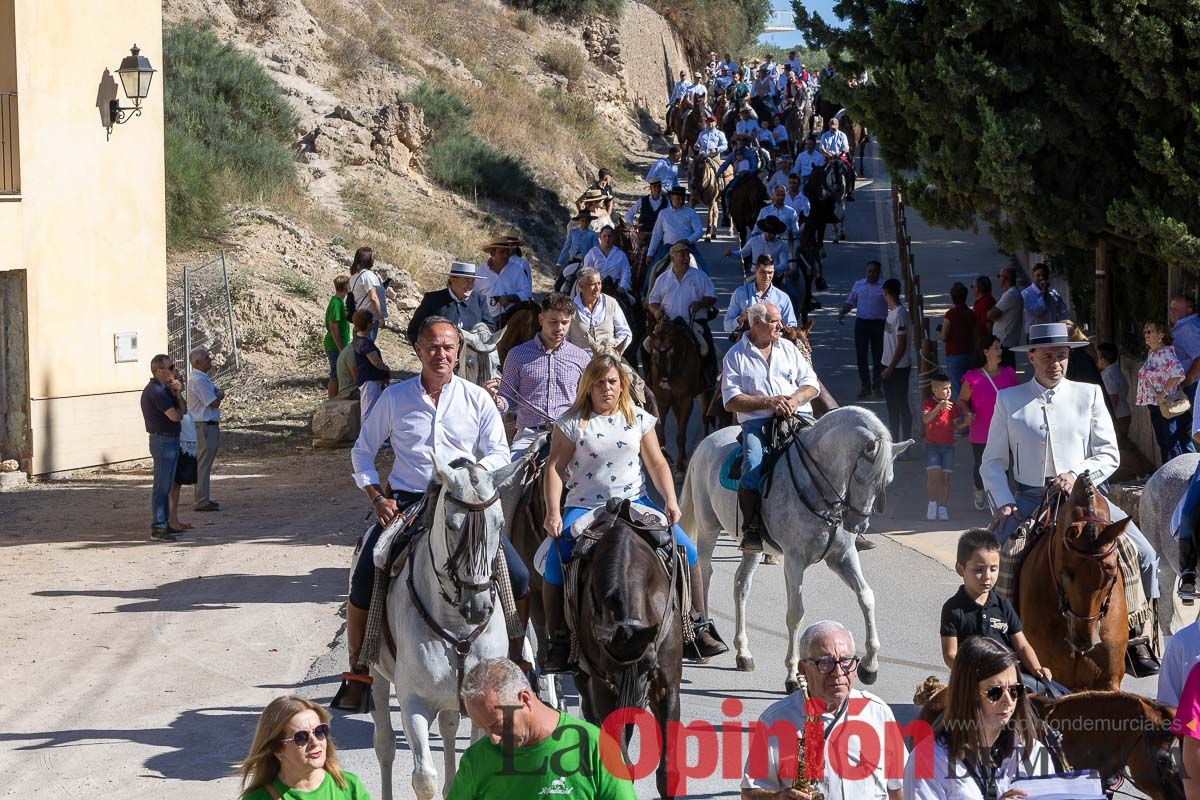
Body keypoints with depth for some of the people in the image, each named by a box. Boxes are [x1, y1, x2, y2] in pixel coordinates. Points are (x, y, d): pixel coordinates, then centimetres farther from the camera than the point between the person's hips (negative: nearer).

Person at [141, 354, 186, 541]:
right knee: (161, 485, -8)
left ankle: (164, 524, 21)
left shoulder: (163, 389, 15)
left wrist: (178, 393, -7)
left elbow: (183, 410, 10)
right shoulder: (156, 391, -17)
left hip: (170, 440, 10)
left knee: (166, 485, 15)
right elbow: (175, 416, -20)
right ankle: (157, 528, -6)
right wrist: (179, 411, 2)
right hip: (163, 440, -10)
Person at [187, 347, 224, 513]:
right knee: (203, 464, -9)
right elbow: (214, 403, -20)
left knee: (203, 463, 16)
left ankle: (203, 498, 24)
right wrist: (219, 395, 1)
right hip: (205, 426, -11)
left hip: (209, 426, 11)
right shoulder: (199, 380, -18)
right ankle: (202, 501, -9)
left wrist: (218, 394, -10)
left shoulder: (203, 378, 16)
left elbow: (218, 392, 12)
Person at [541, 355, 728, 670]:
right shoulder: (571, 423, 0)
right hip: (583, 507, -2)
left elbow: (657, 464, 8)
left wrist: (670, 501, -7)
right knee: (555, 562, -25)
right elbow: (555, 467, -3)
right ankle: (559, 642, -11)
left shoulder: (638, 419, 8)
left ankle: (699, 627, 0)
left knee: (684, 549, -14)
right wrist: (553, 512, -15)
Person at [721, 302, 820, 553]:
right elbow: (731, 401, 1)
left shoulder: (789, 348, 21)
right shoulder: (736, 356, 10)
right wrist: (768, 402, -12)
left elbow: (812, 384, 17)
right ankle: (751, 530, -29)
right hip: (757, 420, -3)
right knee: (753, 465, -32)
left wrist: (796, 398, -6)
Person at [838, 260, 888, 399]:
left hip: (879, 324, -2)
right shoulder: (858, 285, 8)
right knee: (861, 356, 1)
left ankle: (877, 386, 18)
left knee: (878, 356, 5)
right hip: (861, 323, 2)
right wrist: (842, 312, -2)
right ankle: (865, 386, 10)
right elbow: (850, 302, 15)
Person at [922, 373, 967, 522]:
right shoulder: (929, 404, -5)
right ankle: (932, 504, 1)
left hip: (948, 445, 3)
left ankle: (942, 507, 8)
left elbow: (956, 426, 11)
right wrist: (938, 407, -37)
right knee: (933, 474, -15)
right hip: (932, 445, -3)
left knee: (945, 477, 2)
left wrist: (966, 423, -10)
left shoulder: (952, 406, 7)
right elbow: (925, 419, -25)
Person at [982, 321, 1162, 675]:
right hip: (1028, 500, 0)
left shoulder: (1089, 395, 7)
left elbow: (1109, 455, 5)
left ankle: (1135, 636, 1)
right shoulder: (1008, 400, 5)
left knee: (1144, 554, -14)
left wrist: (1077, 474, -13)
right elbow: (993, 463, 5)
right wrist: (1003, 502, -11)